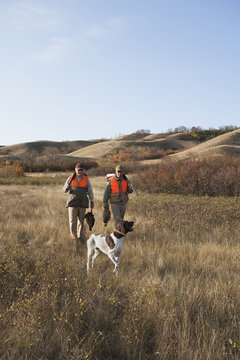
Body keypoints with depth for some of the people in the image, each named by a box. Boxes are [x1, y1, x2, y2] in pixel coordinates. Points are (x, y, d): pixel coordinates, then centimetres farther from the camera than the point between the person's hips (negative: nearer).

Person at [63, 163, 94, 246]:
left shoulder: (86, 179, 3)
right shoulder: (71, 178, 1)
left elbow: (90, 191, 4)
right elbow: (64, 190, 4)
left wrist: (92, 202, -6)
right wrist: (67, 188, -21)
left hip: (82, 203, 1)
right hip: (72, 202, -1)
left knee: (81, 220, 8)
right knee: (72, 221, -8)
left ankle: (80, 237, 21)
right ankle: (74, 238, -4)